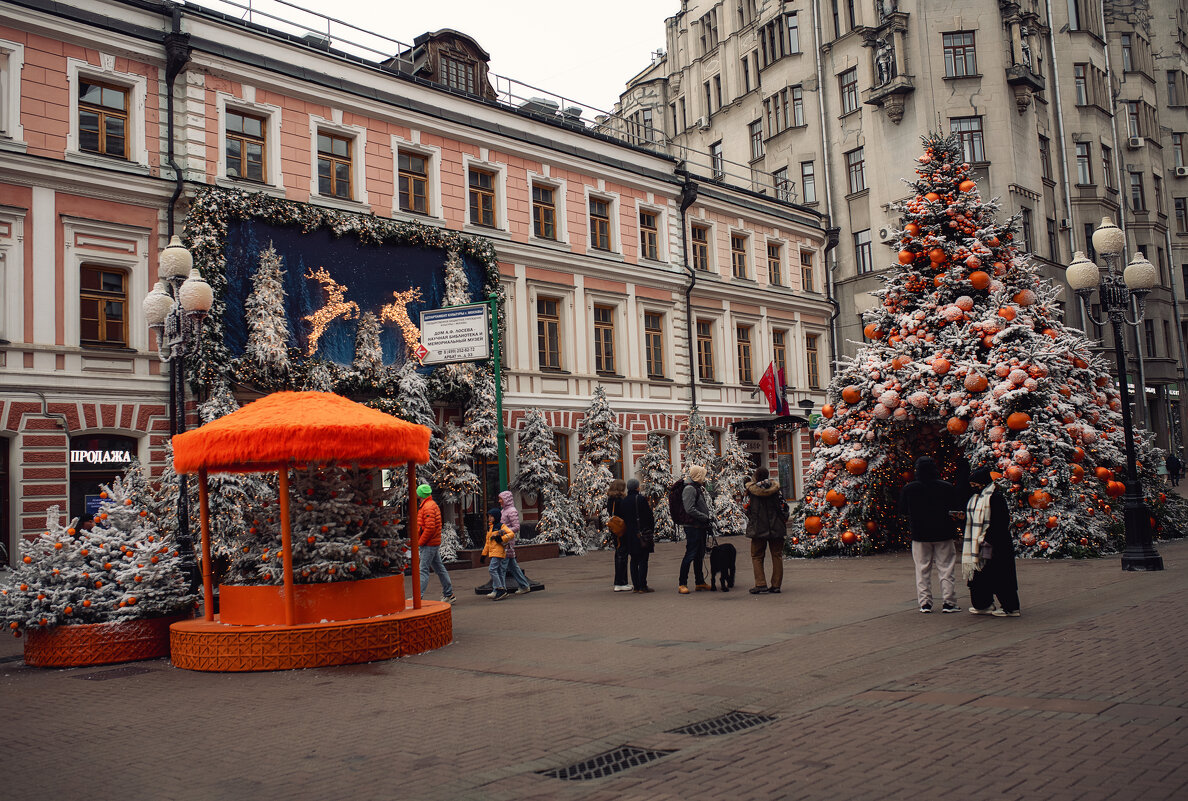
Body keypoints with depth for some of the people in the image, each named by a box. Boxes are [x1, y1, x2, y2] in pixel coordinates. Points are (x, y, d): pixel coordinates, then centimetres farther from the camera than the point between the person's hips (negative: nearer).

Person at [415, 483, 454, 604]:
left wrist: (419, 543, -17)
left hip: (428, 544, -10)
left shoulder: (428, 507, -16)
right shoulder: (432, 505, 17)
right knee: (439, 568, 14)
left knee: (424, 570, -12)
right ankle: (449, 595, 21)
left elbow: (430, 528, -24)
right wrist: (420, 542, 17)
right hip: (434, 543, 10)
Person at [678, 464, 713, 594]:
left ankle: (700, 582, 23)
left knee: (699, 555, 15)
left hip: (701, 528, 10)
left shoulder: (698, 488, 18)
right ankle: (682, 584, -5)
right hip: (693, 528, -10)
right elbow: (690, 509, -23)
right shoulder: (689, 489, -14)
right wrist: (706, 517, -17)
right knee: (690, 555, -9)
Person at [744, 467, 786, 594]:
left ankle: (760, 583, -4)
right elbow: (782, 507, 3)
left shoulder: (751, 488, -8)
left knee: (757, 556, 7)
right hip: (776, 528, 2)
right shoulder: (775, 487, 0)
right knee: (777, 556, 9)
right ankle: (776, 585, 8)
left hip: (758, 529, -2)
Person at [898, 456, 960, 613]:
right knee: (947, 568, 7)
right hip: (943, 534, -1)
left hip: (919, 535, 1)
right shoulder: (947, 488, -7)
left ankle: (925, 603, 8)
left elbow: (903, 511, 3)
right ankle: (949, 602, 7)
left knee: (922, 570, 8)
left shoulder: (908, 489, -6)